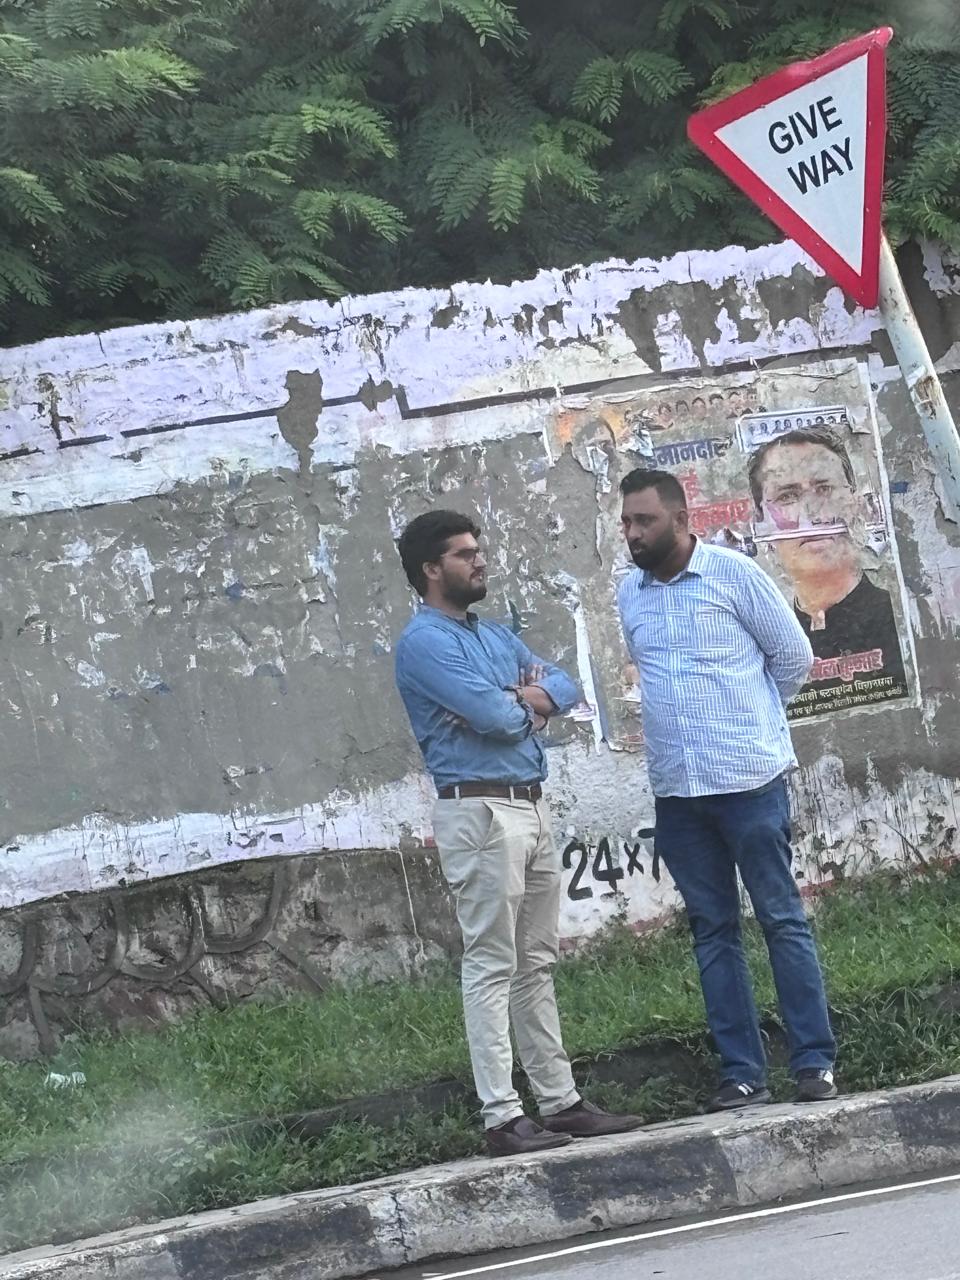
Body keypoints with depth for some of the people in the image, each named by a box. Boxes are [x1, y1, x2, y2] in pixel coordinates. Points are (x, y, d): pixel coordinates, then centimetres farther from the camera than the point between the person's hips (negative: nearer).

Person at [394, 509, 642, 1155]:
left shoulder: (497, 636, 20)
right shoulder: (424, 642, -9)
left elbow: (565, 685, 13)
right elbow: (495, 717, -19)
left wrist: (529, 699, -8)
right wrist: (523, 703, 3)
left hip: (532, 806, 9)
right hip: (480, 810, -9)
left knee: (538, 964, 11)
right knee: (492, 967, -8)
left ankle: (559, 1100, 15)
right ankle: (502, 1117, -8)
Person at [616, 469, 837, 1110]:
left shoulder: (733, 572, -4)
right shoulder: (629, 593, 10)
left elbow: (794, 656, 2)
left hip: (749, 779, -5)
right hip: (676, 791, 5)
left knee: (783, 918, -1)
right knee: (713, 931, 6)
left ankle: (816, 1061, 3)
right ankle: (743, 1072, 10)